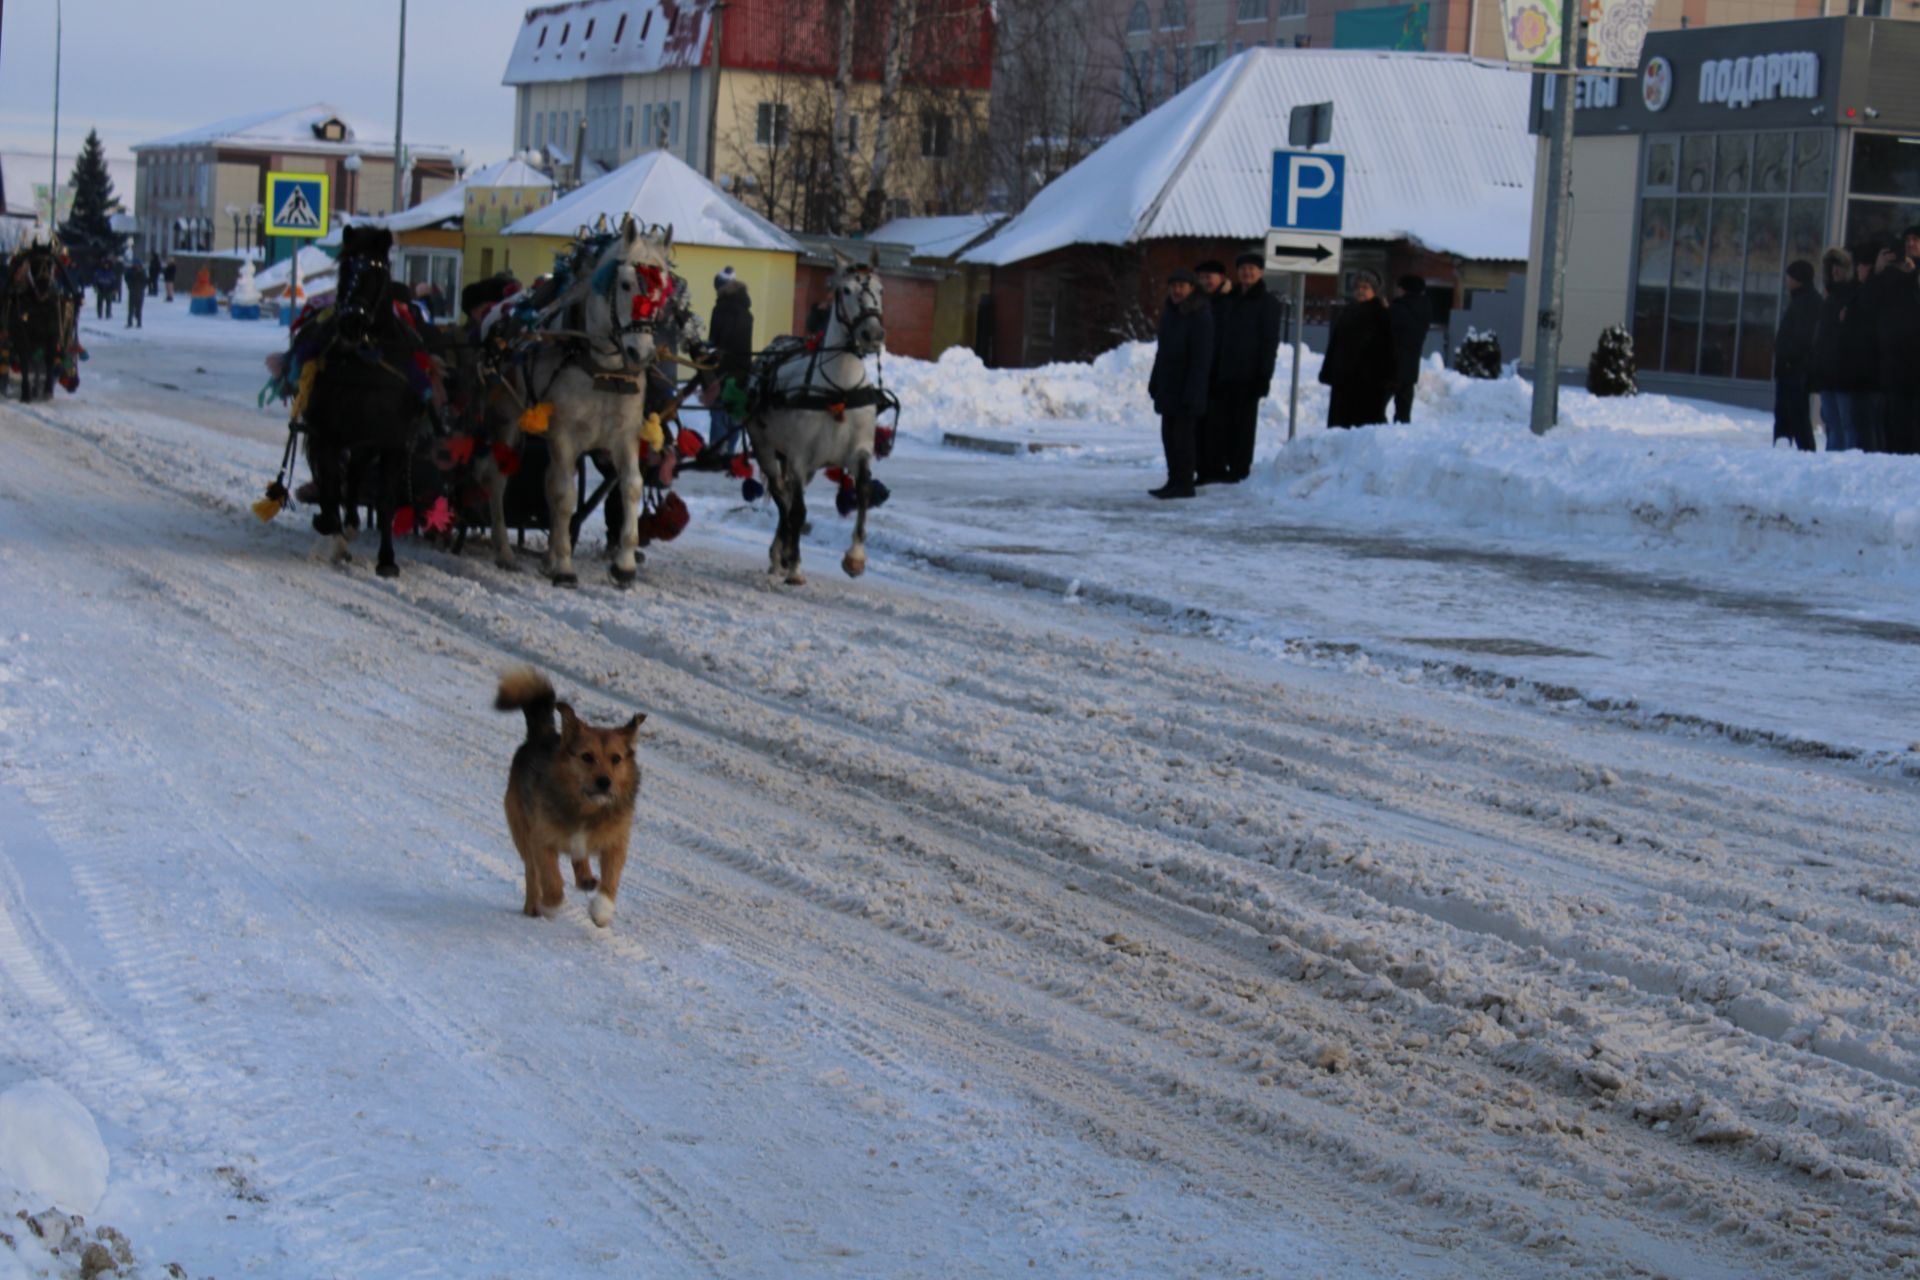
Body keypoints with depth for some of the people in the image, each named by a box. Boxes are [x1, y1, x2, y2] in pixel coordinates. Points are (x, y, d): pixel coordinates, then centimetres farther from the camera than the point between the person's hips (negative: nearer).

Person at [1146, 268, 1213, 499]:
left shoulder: (1200, 316, -14)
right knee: (1168, 434, 12)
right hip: (1168, 387, 9)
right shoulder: (1169, 313, 14)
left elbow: (1201, 358, -18)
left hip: (1185, 387, -9)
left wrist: (1192, 392, -21)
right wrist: (1154, 382, 18)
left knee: (1182, 435, -7)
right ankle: (1174, 481, 20)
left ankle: (1183, 483, -2)